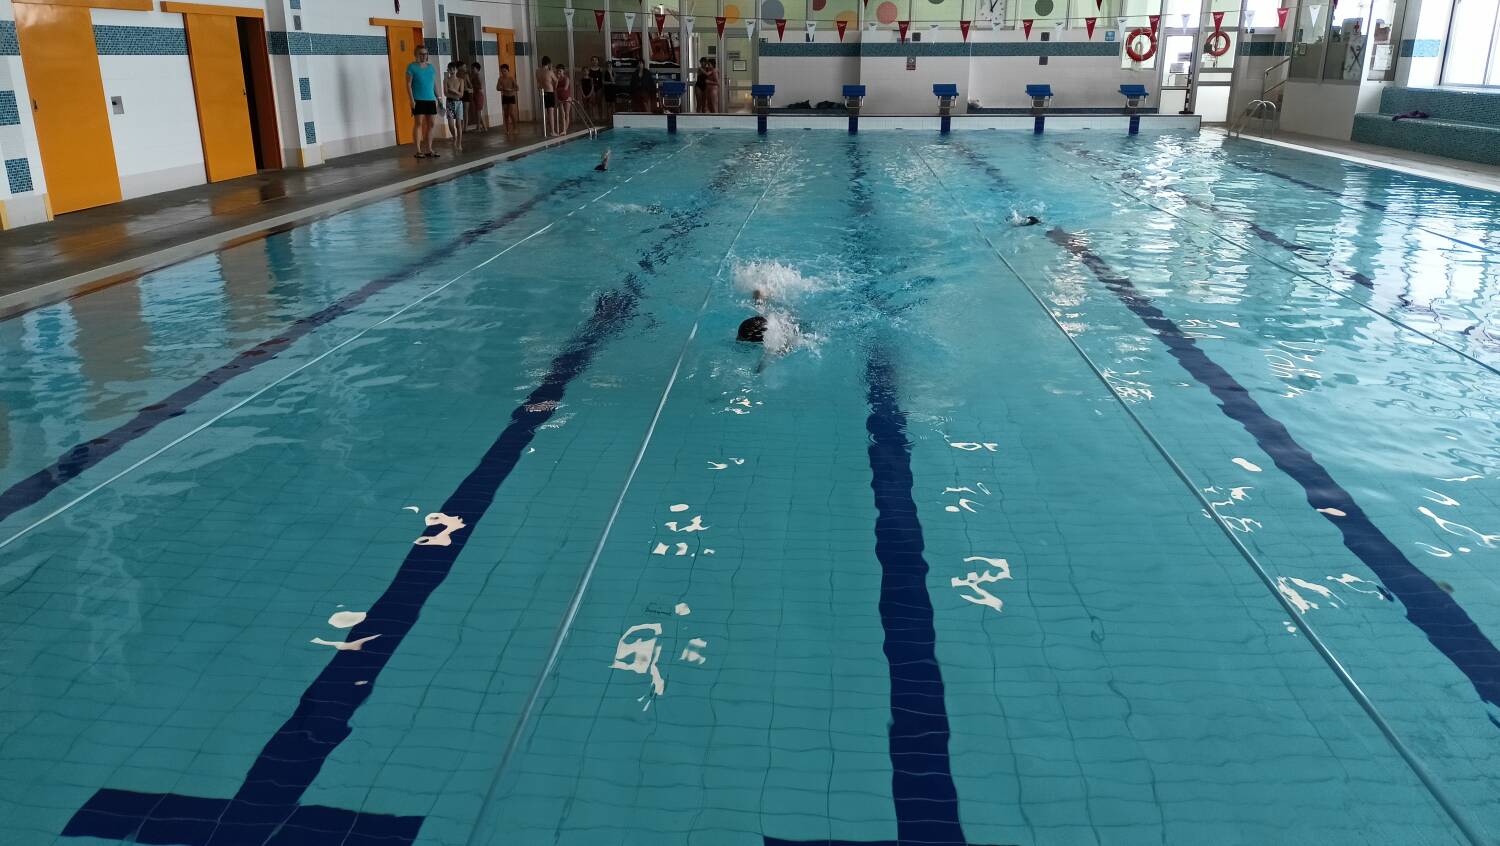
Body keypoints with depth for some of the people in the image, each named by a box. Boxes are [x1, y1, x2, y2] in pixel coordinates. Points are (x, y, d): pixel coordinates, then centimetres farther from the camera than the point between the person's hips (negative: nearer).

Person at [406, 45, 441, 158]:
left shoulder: (431, 67, 14)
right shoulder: (412, 67, -2)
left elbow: (435, 84, 17)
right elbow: (408, 84, -6)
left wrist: (438, 97, 9)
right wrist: (412, 100, -13)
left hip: (431, 100, 5)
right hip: (418, 100, -5)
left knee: (430, 124, 4)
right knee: (418, 123, -5)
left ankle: (429, 149, 10)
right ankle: (418, 151, -4)